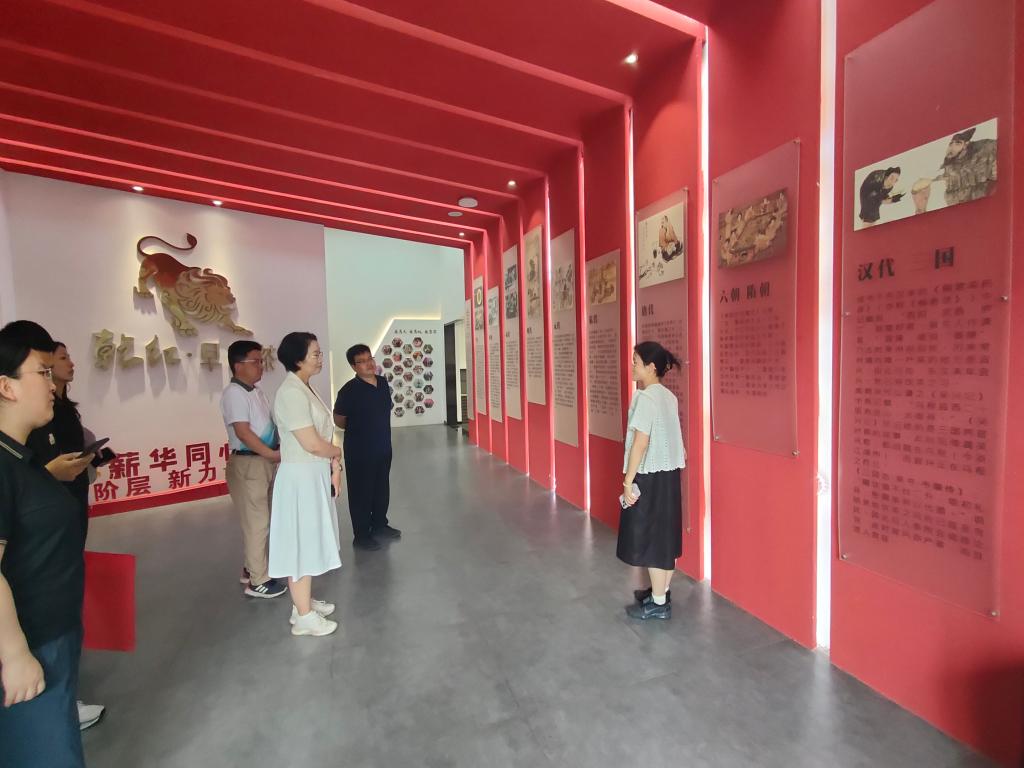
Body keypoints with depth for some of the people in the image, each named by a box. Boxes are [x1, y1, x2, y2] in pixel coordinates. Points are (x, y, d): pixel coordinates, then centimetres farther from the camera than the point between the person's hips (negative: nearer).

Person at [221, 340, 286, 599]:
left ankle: (251, 568, 34)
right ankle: (258, 581, 11)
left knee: (260, 519, 18)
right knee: (257, 522, -1)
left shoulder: (256, 391, 13)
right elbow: (243, 432, -23)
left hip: (265, 462, 9)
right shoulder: (234, 393, -15)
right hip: (247, 464, -9)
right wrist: (273, 454, -21)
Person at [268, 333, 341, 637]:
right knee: (302, 544, 4)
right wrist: (337, 452, -5)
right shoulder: (291, 393, -21)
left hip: (314, 475, 10)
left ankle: (304, 602, 36)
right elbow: (312, 443, -24)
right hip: (301, 478, -10)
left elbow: (324, 434, 12)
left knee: (309, 542, 19)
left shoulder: (306, 389, 9)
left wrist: (334, 467, 5)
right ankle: (304, 616, 19)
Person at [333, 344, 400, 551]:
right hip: (359, 450, -6)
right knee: (361, 492, 5)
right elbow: (338, 419, -7)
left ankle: (379, 525, 36)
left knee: (382, 488, 18)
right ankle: (361, 535, 20)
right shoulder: (349, 390, -17)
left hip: (383, 447, 6)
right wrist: (356, 430, 5)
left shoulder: (383, 383, 2)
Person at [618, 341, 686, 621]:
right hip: (669, 473, 9)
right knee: (664, 534, 17)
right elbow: (665, 438, 12)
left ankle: (658, 604, 16)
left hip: (650, 476, -9)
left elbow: (640, 442, -21)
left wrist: (628, 481, -16)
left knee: (650, 537, 3)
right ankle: (661, 592, 32)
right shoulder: (669, 397, 8)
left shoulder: (645, 398, -18)